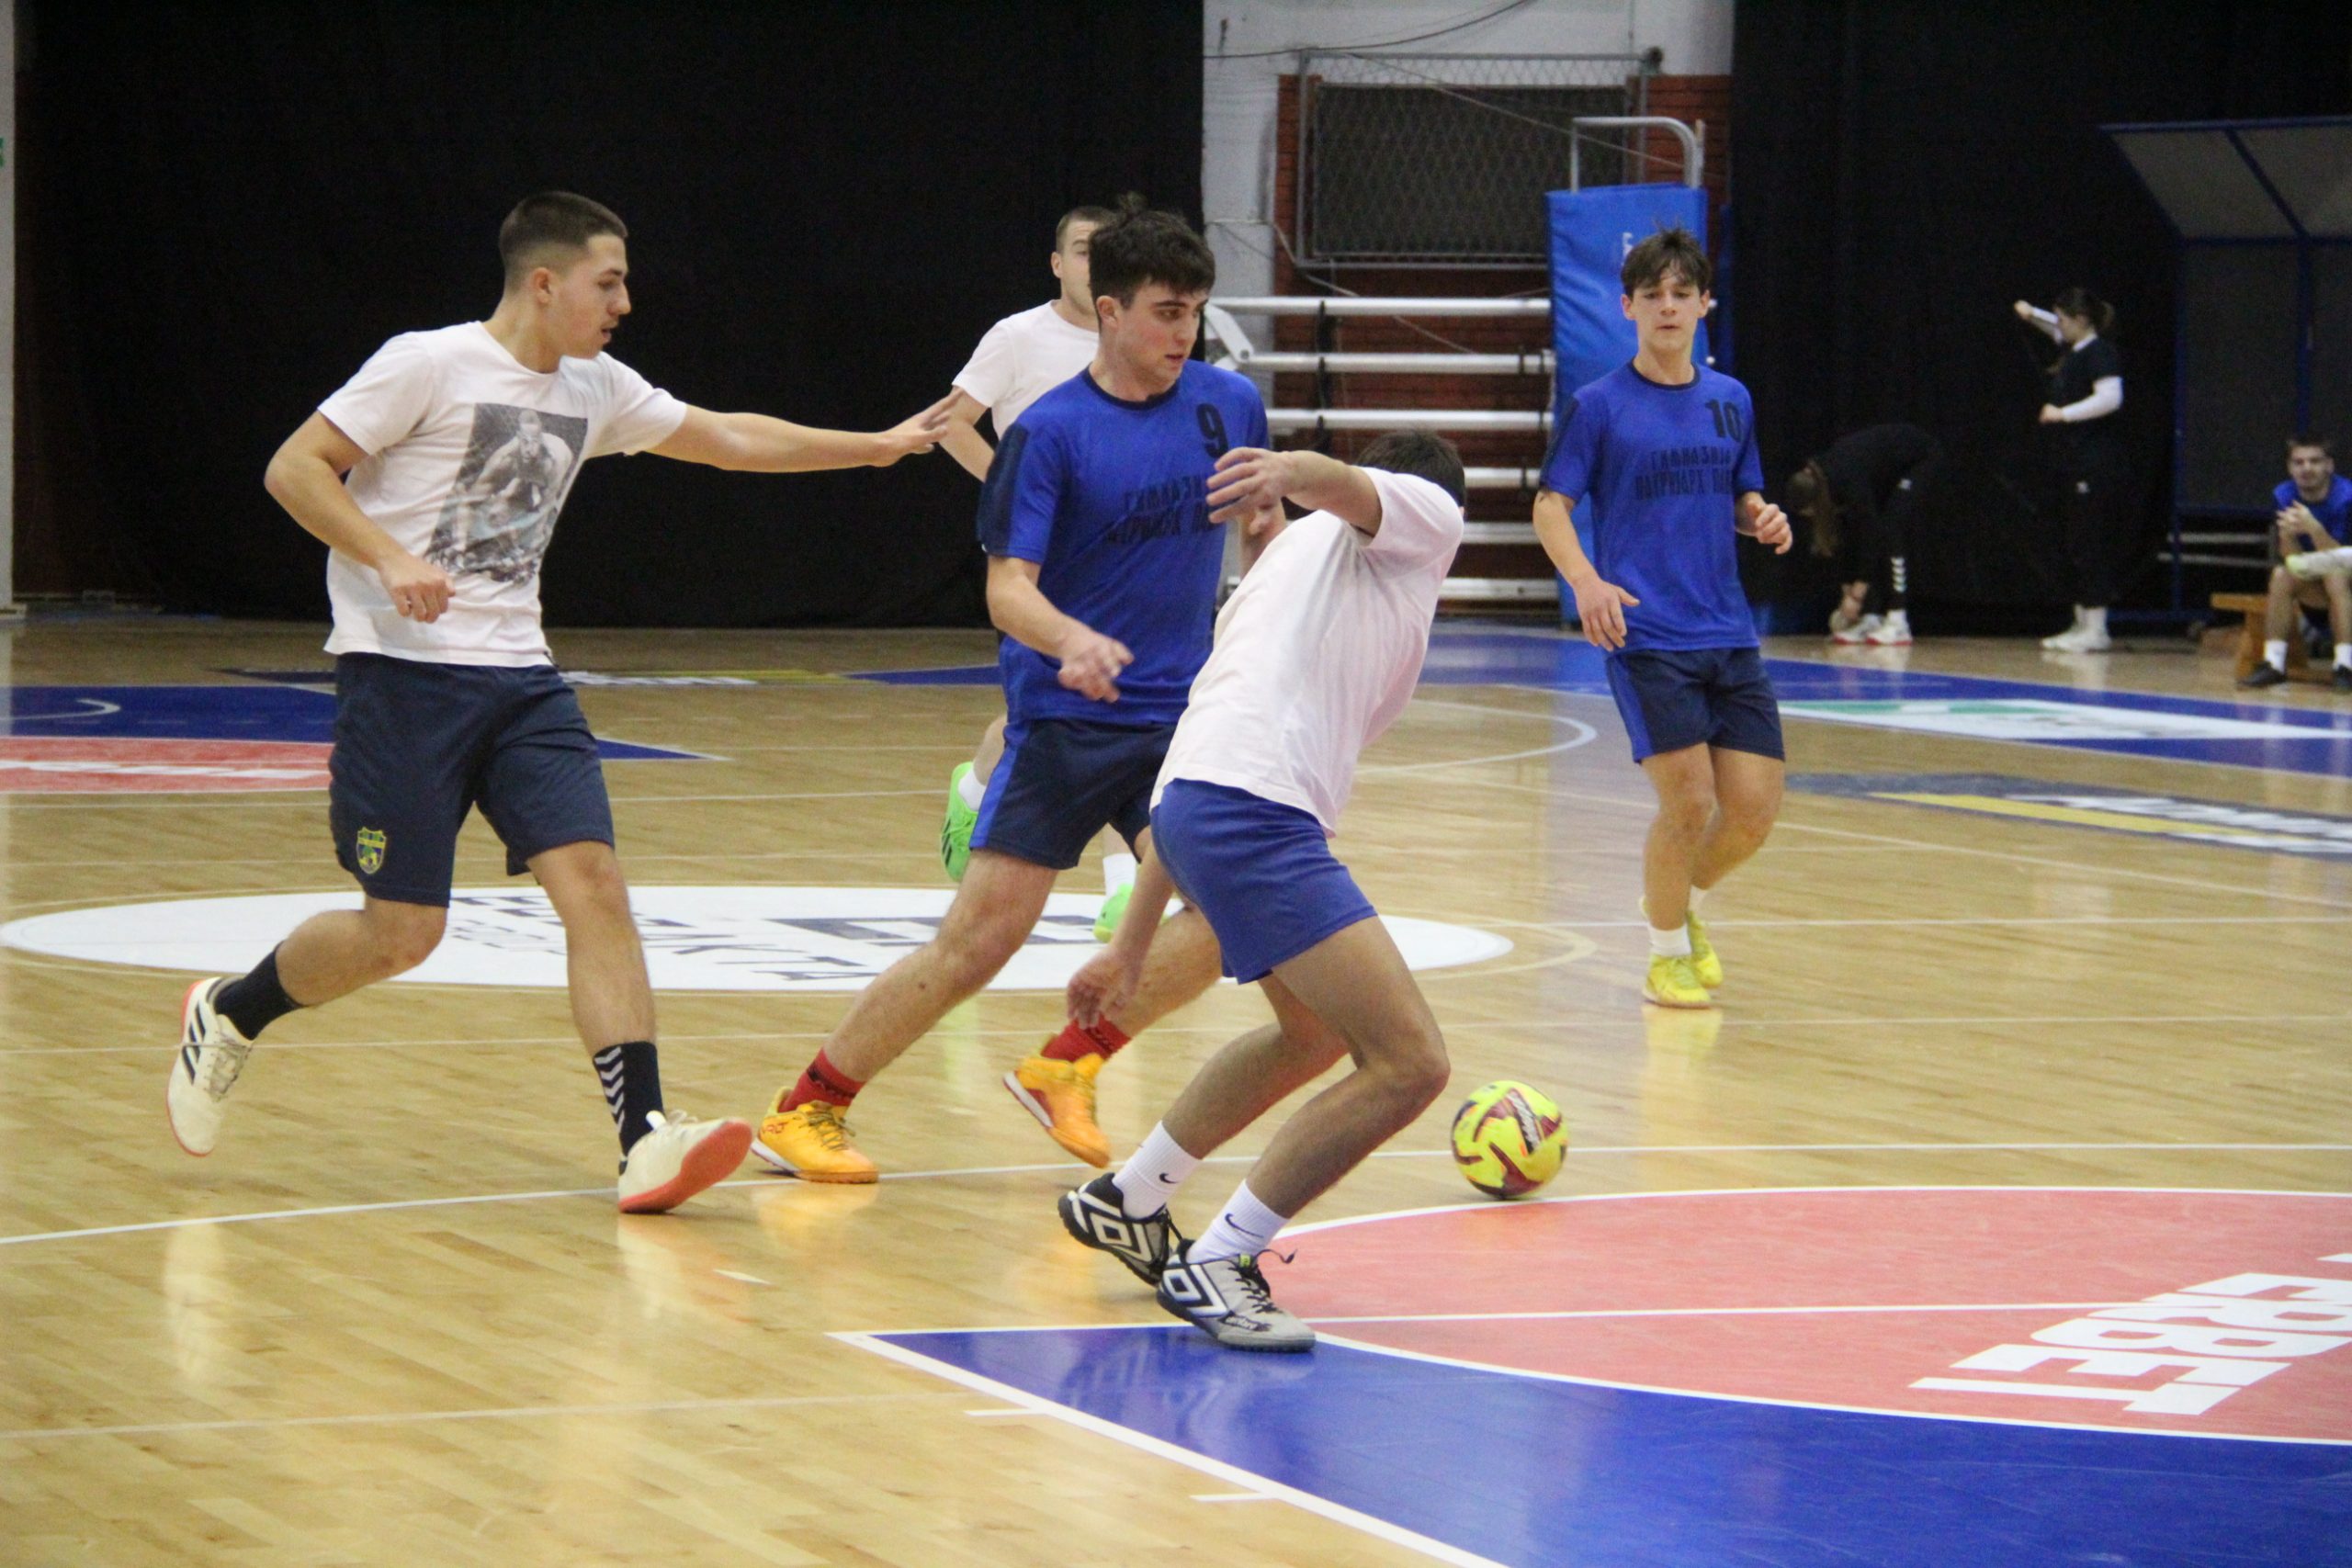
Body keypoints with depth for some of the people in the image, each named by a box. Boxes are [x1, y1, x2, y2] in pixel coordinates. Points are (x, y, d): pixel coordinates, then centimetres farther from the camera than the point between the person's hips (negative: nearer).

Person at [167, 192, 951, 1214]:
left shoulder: (594, 390, 12)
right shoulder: (430, 365, -9)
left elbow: (728, 439, 24)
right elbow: (293, 469, -10)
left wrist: (880, 446, 24)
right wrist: (391, 557, -24)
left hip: (518, 678, 6)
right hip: (404, 671, -6)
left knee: (593, 884, -12)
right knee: (401, 932, -6)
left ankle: (646, 1143, -19)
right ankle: (227, 1014, 22)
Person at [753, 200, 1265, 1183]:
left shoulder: (1229, 405, 4)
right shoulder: (1050, 431, -10)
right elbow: (1007, 587, -16)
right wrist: (1072, 640, -36)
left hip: (1180, 716, 4)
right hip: (1062, 718, -4)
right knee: (979, 941, -9)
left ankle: (1069, 1065, 2)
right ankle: (805, 1110, 4)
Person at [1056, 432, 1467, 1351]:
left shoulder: (1295, 556, 36)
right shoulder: (1426, 516, 16)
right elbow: (1346, 490, -10)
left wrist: (1132, 947, 36)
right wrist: (1290, 474, -34)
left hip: (1190, 803, 9)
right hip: (1255, 815, -9)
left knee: (1319, 1033, 31)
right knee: (1410, 1064, -12)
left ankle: (1127, 1203, 40)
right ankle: (1215, 1266, -8)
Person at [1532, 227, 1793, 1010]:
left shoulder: (1731, 401, 12)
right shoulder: (1598, 406, -1)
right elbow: (1550, 506, -2)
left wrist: (1762, 519, -1)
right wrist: (1586, 580, -20)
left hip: (1728, 635, 5)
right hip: (1645, 636, -5)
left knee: (1754, 808, -2)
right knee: (1689, 799, -13)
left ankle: (1685, 901, 29)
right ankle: (1668, 953, 10)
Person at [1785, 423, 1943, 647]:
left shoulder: (1849, 480, -36)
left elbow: (1870, 534, -33)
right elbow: (1840, 540, -4)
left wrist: (1856, 595, -31)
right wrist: (1848, 591, -4)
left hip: (1922, 458, -8)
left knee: (1889, 530, -21)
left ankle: (1897, 623, -21)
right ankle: (1870, 619, -4)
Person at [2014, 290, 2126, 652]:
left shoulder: (2100, 354, -13)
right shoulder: (2072, 352, 15)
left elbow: (2111, 397, -26)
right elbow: (2059, 331, 38)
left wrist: (2064, 414, -20)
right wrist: (2033, 316, 25)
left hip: (2096, 468, -10)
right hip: (2071, 464, 10)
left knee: (2090, 547, -9)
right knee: (2076, 549, 12)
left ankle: (2095, 629, -8)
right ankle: (2082, 625, 17)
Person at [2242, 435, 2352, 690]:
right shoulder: (2282, 496, -8)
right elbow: (2294, 561, -10)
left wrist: (2314, 528, -42)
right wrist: (2287, 536, -32)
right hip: (2312, 588, 4)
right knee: (2282, 575, -24)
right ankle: (2273, 663, -22)